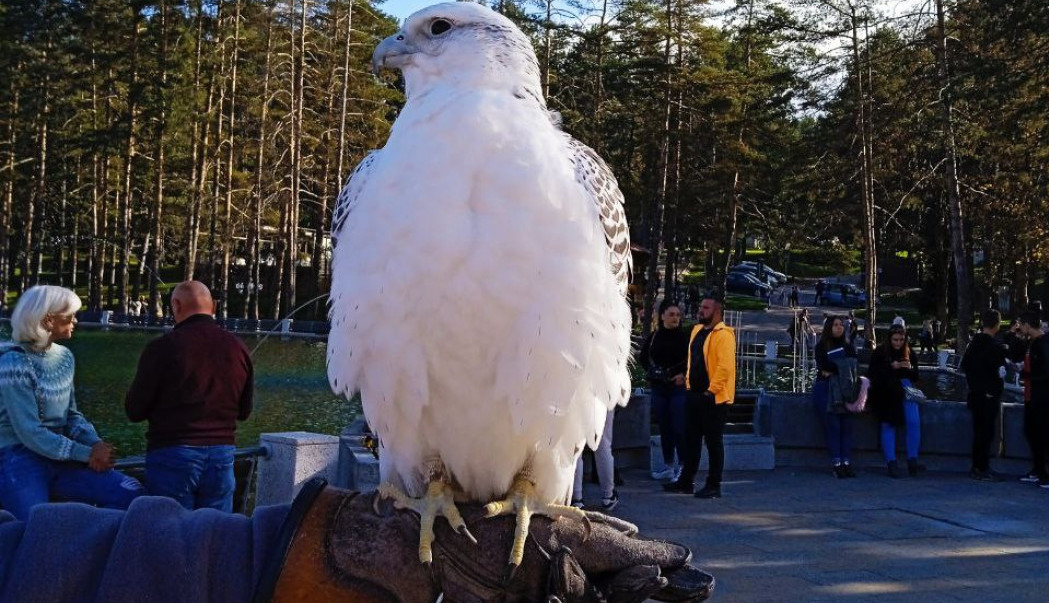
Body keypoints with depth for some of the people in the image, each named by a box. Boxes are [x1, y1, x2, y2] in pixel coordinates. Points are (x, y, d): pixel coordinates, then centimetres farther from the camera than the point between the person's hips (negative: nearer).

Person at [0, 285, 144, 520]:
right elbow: (30, 433, -18)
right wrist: (88, 453, -18)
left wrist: (95, 444, -6)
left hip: (60, 456, 7)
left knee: (132, 493, -11)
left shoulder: (64, 356, 11)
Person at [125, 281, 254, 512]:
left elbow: (135, 411, -4)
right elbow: (243, 411, 13)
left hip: (172, 456, -4)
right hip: (221, 455, 4)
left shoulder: (162, 347, -11)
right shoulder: (237, 347, 2)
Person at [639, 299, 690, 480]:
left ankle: (683, 467, -1)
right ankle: (668, 467, 19)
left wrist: (683, 375, -13)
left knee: (679, 428, -7)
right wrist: (652, 370, 8)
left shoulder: (684, 336, -5)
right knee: (664, 428, 11)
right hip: (658, 388, 5)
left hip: (678, 387, -5)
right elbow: (643, 357, 21)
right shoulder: (654, 336, 7)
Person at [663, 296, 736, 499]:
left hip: (713, 397, -9)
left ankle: (714, 486, 6)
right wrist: (688, 383, 15)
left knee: (713, 442, -1)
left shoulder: (723, 335, -13)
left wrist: (711, 391, -22)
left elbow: (725, 366, -21)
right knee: (691, 439, 13)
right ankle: (686, 481, 22)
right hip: (693, 394, 9)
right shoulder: (697, 331, 15)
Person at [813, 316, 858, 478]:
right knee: (832, 425, -11)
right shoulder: (821, 347, 8)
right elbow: (824, 366, -9)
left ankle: (846, 462, -11)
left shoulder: (848, 347, 20)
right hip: (825, 390, -3)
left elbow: (853, 367, 5)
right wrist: (842, 368, -1)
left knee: (846, 425, -9)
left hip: (843, 390, 3)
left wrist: (832, 370, -4)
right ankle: (836, 463, -13)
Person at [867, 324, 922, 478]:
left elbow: (915, 377, 14)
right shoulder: (879, 352, 3)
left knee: (914, 422, -16)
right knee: (888, 425, -11)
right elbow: (872, 374, -4)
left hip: (905, 390, 2)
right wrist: (891, 367, -15)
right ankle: (891, 463, -8)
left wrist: (910, 368, -7)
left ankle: (912, 460, -8)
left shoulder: (908, 353, 13)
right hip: (885, 393, -2)